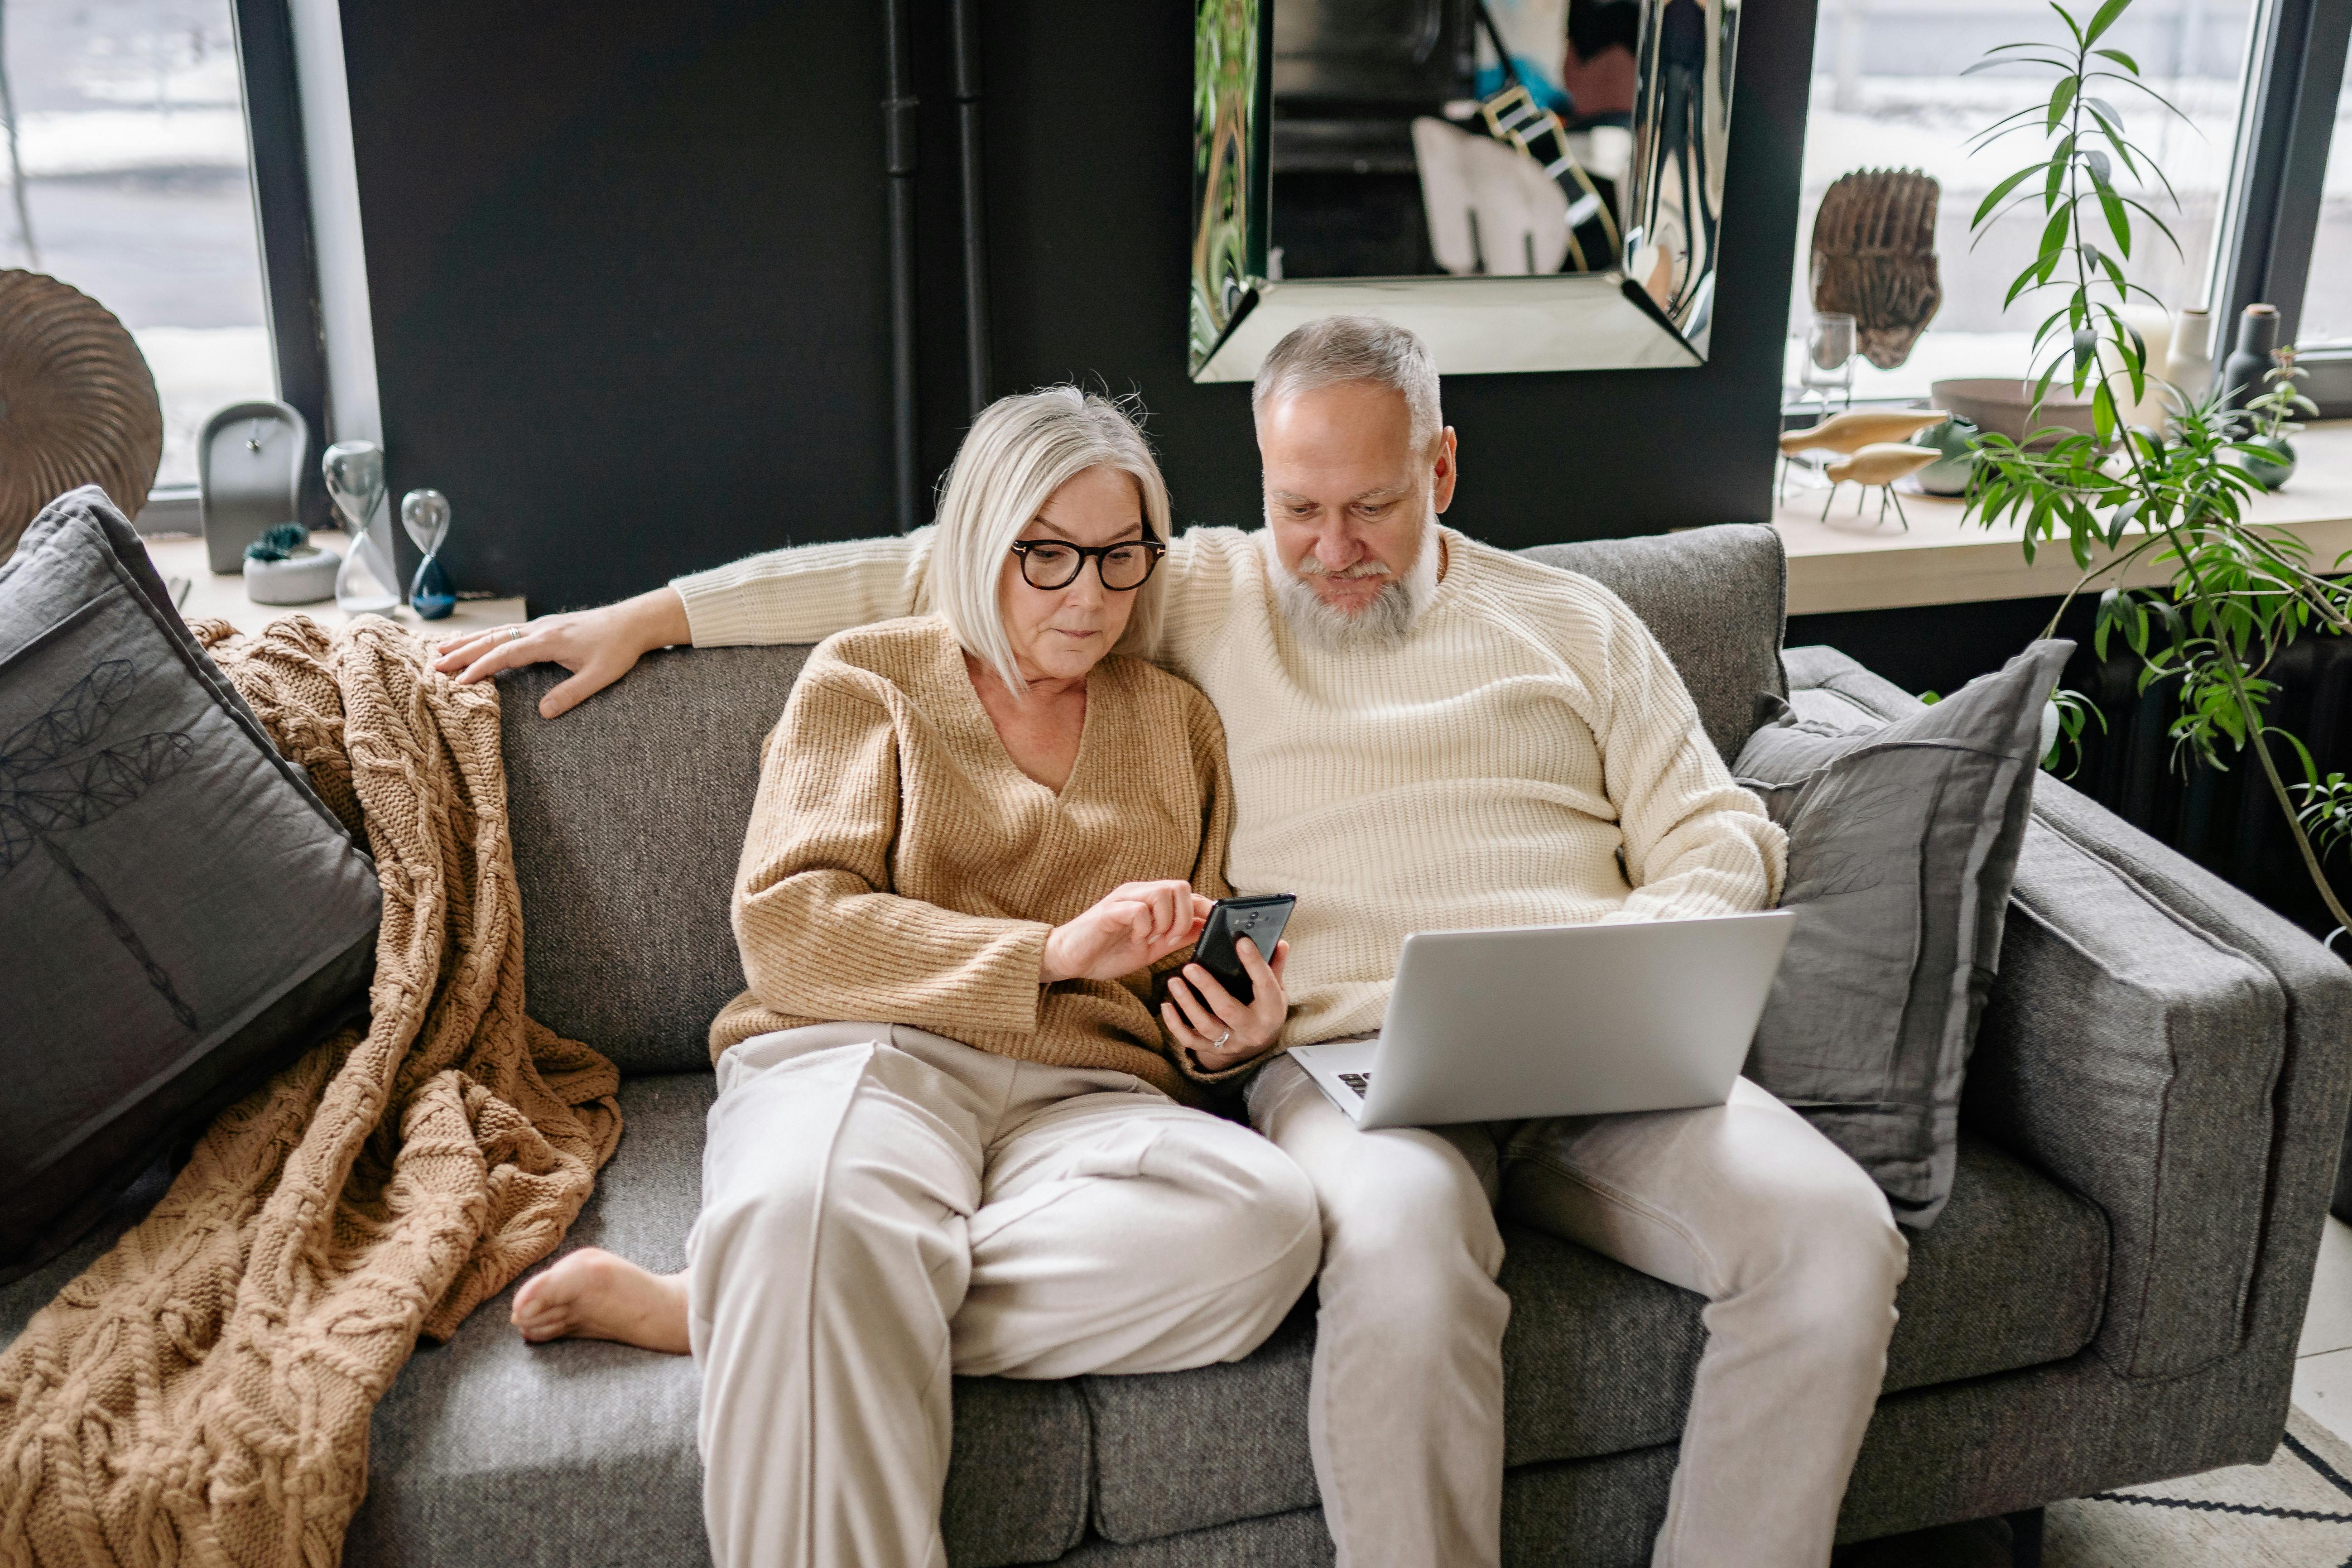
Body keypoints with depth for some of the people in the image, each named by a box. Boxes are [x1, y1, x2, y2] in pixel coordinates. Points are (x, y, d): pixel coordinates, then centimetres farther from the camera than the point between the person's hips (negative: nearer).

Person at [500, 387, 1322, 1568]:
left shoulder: (1179, 723, 23)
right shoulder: (869, 678, 13)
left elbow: (1201, 991, 29)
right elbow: (785, 925, -1)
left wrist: (1229, 1040, 3)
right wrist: (1052, 951, -10)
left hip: (1081, 1100, 4)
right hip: (865, 1054, -4)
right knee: (816, 1216, -42)